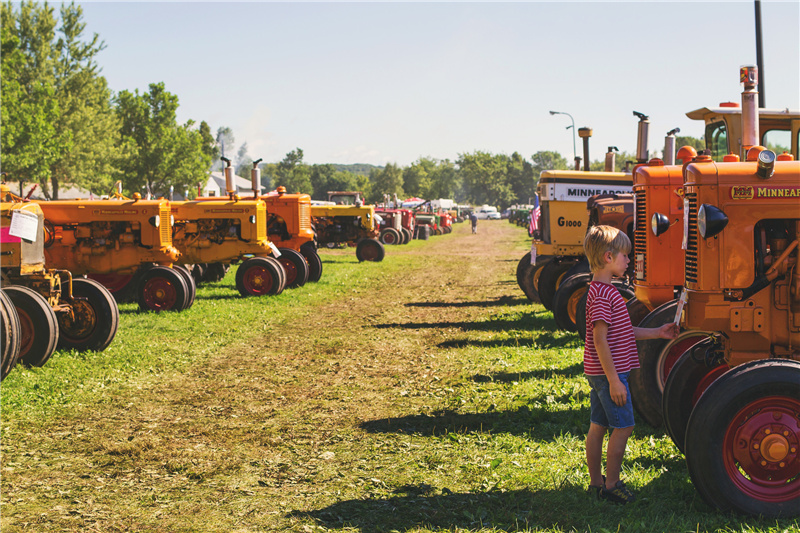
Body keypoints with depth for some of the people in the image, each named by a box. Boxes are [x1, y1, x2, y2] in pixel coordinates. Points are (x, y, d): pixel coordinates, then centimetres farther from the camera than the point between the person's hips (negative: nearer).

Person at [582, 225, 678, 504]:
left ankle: (596, 482, 22)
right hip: (610, 372, -10)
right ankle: (611, 485, 6)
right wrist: (614, 380, -23)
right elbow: (600, 339, -23)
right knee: (623, 426, -2)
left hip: (599, 373, 10)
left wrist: (658, 333, 20)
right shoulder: (602, 295, -19)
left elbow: (622, 332, 20)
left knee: (598, 426, 14)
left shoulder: (601, 290, 14)